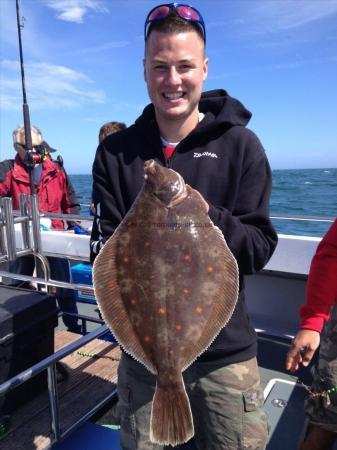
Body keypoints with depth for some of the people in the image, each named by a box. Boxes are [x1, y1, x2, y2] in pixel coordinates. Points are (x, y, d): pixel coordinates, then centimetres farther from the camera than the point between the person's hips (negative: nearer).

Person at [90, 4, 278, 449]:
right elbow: (103, 246, -4)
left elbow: (261, 249, -9)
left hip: (225, 350, -1)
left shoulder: (241, 146, -7)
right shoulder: (116, 151, -2)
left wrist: (206, 214, -27)